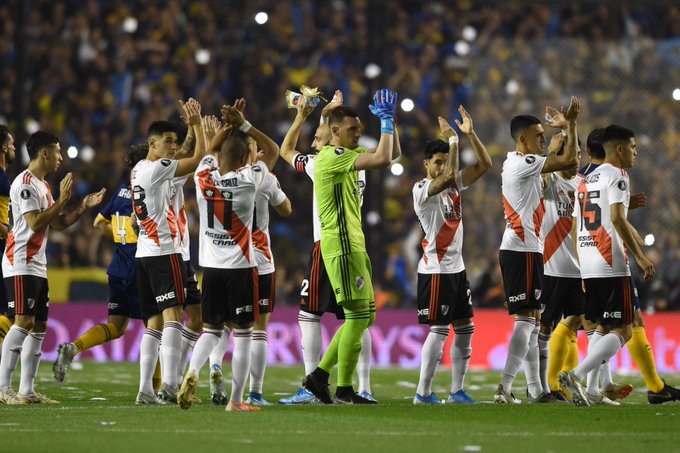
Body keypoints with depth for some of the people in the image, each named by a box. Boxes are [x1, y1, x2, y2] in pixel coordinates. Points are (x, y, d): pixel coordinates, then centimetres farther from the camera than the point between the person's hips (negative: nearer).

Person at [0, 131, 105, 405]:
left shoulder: (42, 185, 18)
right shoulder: (25, 184, -12)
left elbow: (59, 224, 22)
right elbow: (35, 223, -21)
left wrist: (84, 207, 10)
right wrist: (62, 200, -17)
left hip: (38, 266, 10)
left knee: (39, 326, 7)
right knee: (23, 322, -15)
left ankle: (27, 391, 7)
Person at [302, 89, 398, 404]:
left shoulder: (347, 156, 17)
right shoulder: (331, 157, -14)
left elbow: (392, 154, 25)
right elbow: (382, 160, -25)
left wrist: (390, 121, 12)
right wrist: (386, 122, -14)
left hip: (353, 246, 10)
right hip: (342, 246, -10)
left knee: (365, 314, 11)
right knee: (358, 315, -9)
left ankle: (319, 375, 13)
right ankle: (344, 390, -6)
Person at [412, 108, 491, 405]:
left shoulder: (454, 185, 11)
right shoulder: (421, 189, -11)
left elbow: (484, 165, 5)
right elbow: (448, 176, -29)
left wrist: (470, 134, -7)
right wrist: (453, 139, -22)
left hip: (456, 268, 8)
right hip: (436, 270, -8)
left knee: (465, 328, 8)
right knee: (439, 330, -10)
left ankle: (456, 391, 14)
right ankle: (423, 392, -6)